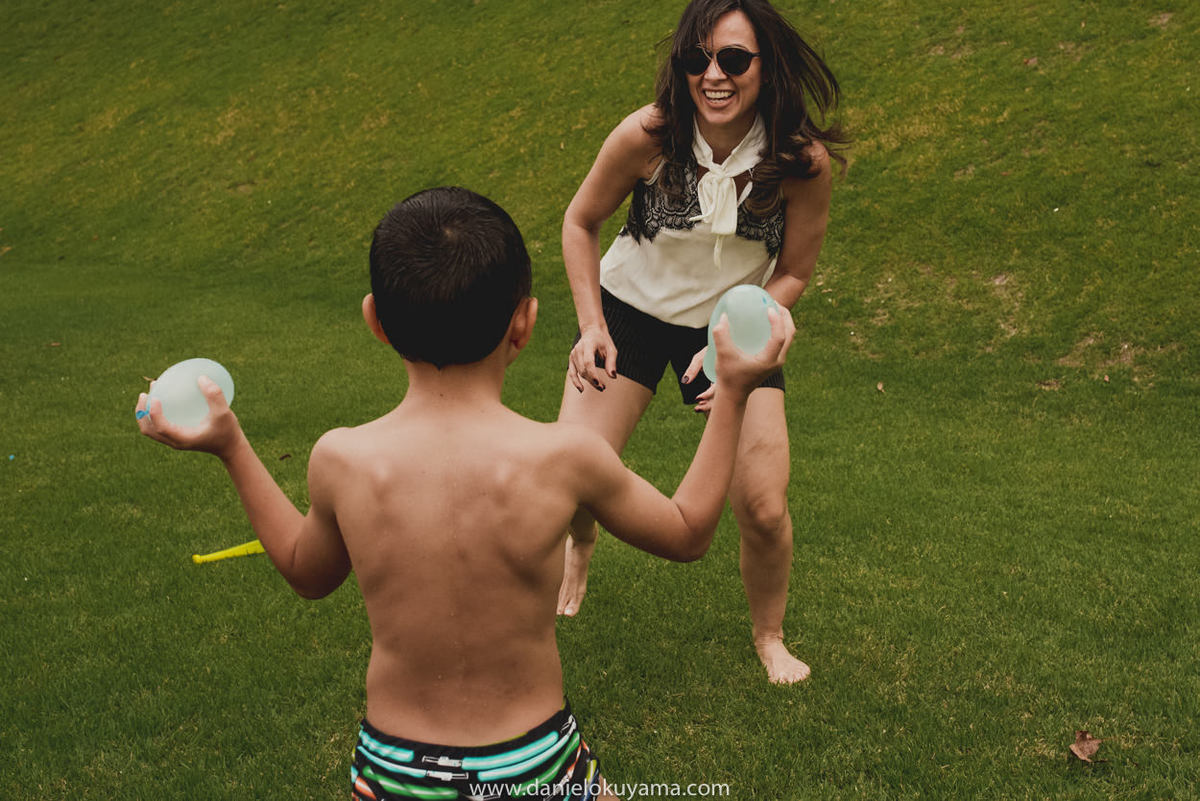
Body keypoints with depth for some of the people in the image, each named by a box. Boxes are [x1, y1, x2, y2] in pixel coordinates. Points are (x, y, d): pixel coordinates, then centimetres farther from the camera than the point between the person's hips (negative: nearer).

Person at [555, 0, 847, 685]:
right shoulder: (648, 135, -22)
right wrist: (592, 326, -12)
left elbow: (793, 272, -6)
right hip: (631, 312, 0)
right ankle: (582, 546, 34)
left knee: (764, 511, -7)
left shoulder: (803, 161, -21)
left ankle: (769, 637, 26)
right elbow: (581, 222, -5)